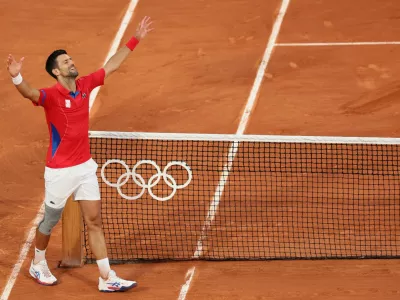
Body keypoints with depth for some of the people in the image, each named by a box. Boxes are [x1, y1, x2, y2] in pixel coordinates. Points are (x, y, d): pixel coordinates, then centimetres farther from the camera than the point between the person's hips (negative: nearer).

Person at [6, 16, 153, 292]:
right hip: (60, 171, -5)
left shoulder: (85, 85, 1)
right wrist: (16, 77, -63)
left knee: (94, 221, 4)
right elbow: (30, 93, -41)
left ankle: (107, 278, 6)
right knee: (51, 221, 14)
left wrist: (136, 39, 13)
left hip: (85, 166, 5)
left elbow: (112, 65, 12)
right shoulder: (51, 96, -19)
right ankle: (38, 264, 38)